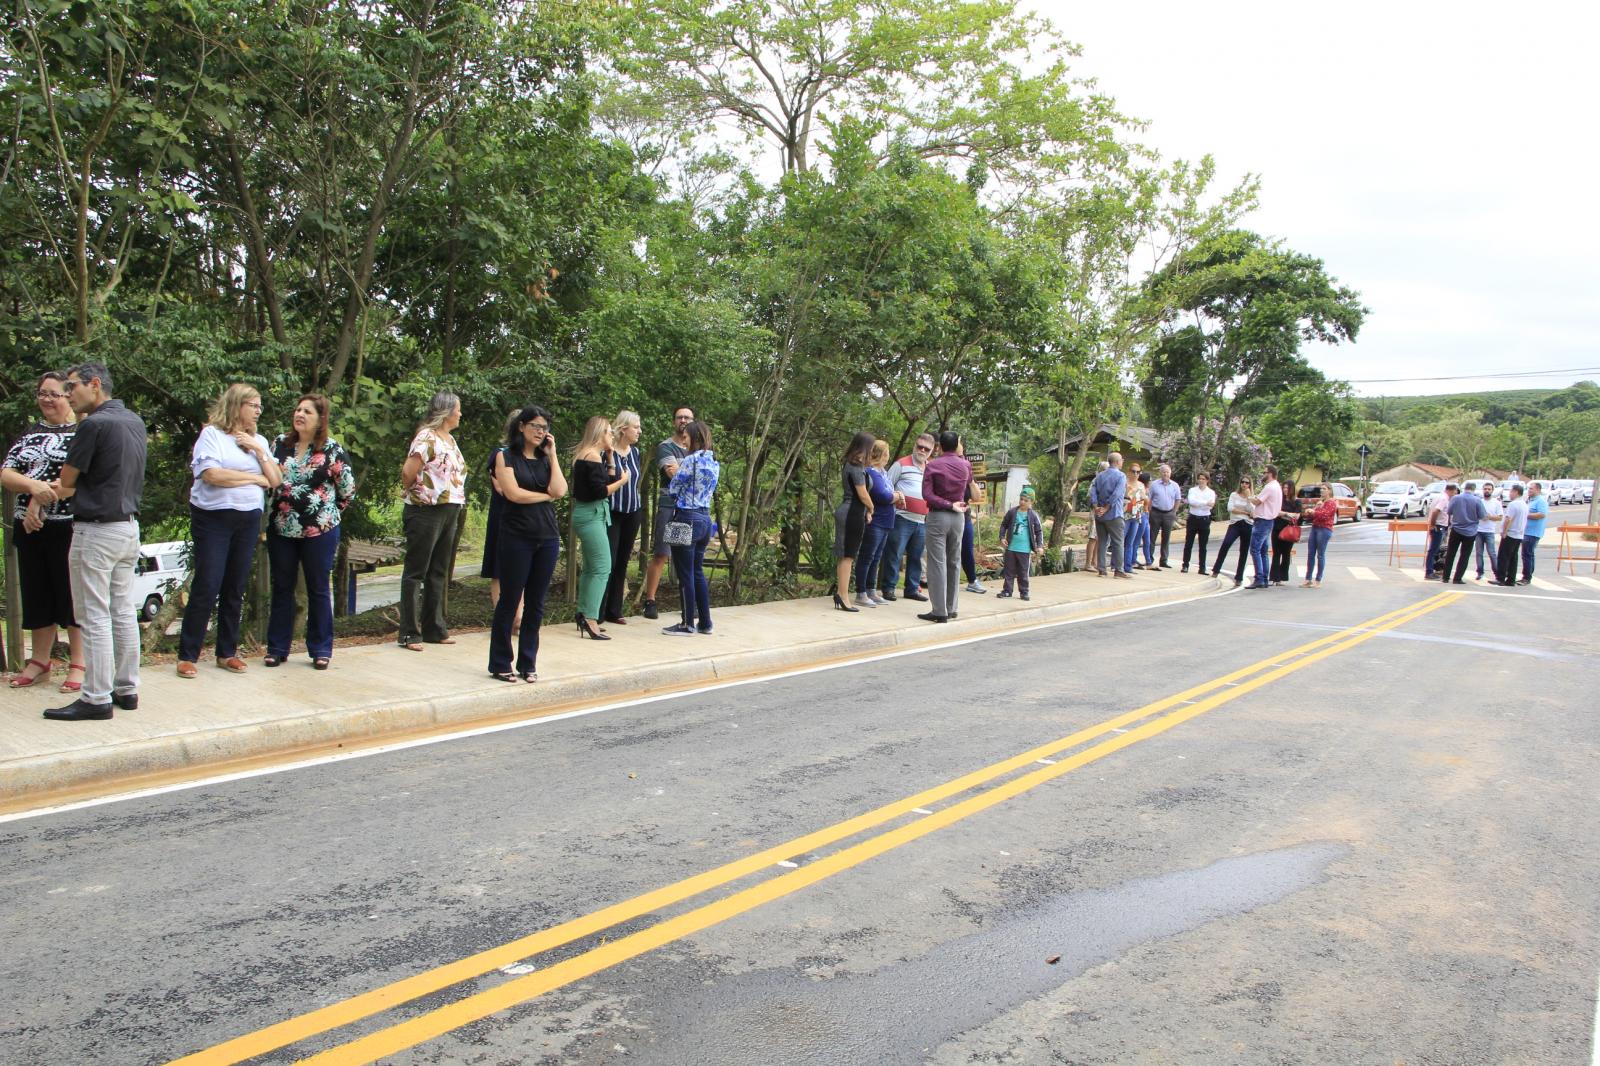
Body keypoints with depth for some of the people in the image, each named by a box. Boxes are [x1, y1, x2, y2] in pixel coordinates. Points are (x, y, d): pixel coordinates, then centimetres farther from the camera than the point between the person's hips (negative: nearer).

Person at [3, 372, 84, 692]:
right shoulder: (30, 434, 14)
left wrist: (41, 498, -18)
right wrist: (34, 486, -15)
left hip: (69, 527, -6)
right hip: (29, 527, 6)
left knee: (72, 594, -1)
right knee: (37, 594, 11)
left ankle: (78, 665, 7)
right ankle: (40, 662, 21)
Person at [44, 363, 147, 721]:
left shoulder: (94, 424, -16)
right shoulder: (135, 421, 9)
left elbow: (66, 479, -7)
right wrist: (76, 488, 12)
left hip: (97, 530, -8)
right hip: (129, 526, 8)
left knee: (94, 617, -3)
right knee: (124, 611, 12)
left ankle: (96, 699, 1)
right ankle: (126, 689, 18)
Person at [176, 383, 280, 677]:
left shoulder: (259, 441, 14)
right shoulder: (212, 434, -4)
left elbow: (275, 480, 6)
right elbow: (211, 474, -18)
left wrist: (258, 451, -6)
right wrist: (254, 478, -7)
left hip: (249, 520, 5)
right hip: (213, 518, -5)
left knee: (235, 589, 9)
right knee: (205, 587, -6)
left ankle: (227, 652, 19)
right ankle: (187, 656, 3)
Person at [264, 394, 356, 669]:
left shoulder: (332, 450, -6)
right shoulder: (280, 443, 4)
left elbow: (348, 490, 0)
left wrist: (327, 512, 5)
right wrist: (270, 513, 7)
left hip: (319, 531, -3)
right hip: (281, 530, 3)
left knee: (319, 589, 6)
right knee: (281, 588, 10)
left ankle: (320, 650, 14)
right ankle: (277, 648, 20)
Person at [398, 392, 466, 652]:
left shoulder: (450, 439, 14)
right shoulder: (427, 437, -13)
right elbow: (408, 472, -20)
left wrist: (456, 504, 6)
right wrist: (412, 492, -2)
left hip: (450, 512, 9)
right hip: (426, 512, -9)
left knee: (439, 573, 14)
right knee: (416, 573, -1)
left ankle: (434, 629, 22)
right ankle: (409, 633, 4)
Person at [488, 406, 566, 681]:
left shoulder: (546, 460, 13)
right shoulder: (506, 456, 1)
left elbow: (560, 490, -4)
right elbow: (513, 493, -11)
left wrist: (552, 454, 0)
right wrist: (546, 495, 0)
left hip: (547, 536, 4)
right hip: (517, 536, -4)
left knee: (536, 604, 7)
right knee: (509, 601, 1)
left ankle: (528, 663, 15)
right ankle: (500, 664, 11)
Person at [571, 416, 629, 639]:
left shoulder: (587, 455, 16)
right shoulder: (592, 456, -14)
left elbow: (608, 480, 14)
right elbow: (601, 491, -19)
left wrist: (610, 459, 10)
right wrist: (622, 480, -7)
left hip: (589, 515, 11)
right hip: (592, 515, -11)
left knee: (590, 568, 16)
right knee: (602, 568, -12)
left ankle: (583, 615, 23)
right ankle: (590, 620, -15)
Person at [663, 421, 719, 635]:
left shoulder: (690, 460, -14)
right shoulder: (714, 463, 10)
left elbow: (674, 487, -7)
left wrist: (677, 468, 12)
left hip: (687, 519, -8)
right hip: (705, 518, 8)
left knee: (685, 575, 0)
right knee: (698, 572, 15)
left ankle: (688, 624, 6)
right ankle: (705, 623, 18)